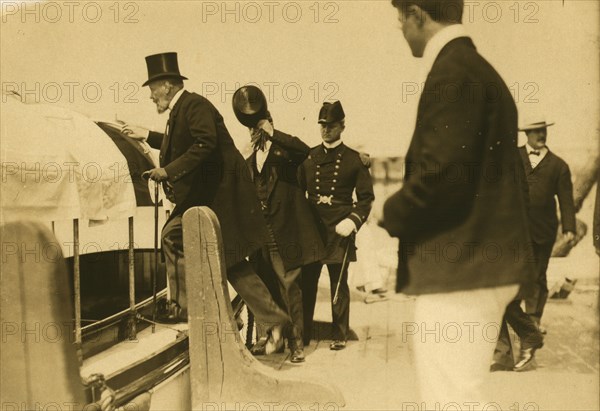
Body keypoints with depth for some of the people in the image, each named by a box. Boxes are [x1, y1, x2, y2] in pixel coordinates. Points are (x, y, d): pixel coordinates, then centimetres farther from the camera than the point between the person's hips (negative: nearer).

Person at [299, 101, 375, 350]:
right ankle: (303, 334, 12)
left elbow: (366, 197, 4)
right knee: (306, 283, 2)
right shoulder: (308, 157, 11)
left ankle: (340, 335, 16)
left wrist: (353, 220, -11)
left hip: (339, 231, -2)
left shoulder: (353, 159, 3)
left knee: (339, 285, 4)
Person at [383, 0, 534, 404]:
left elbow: (442, 172, -24)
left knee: (452, 398, -4)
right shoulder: (480, 69, 17)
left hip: (458, 268, -11)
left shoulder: (452, 72, -14)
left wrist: (391, 216, -7)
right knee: (462, 393, 20)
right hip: (483, 262, 11)